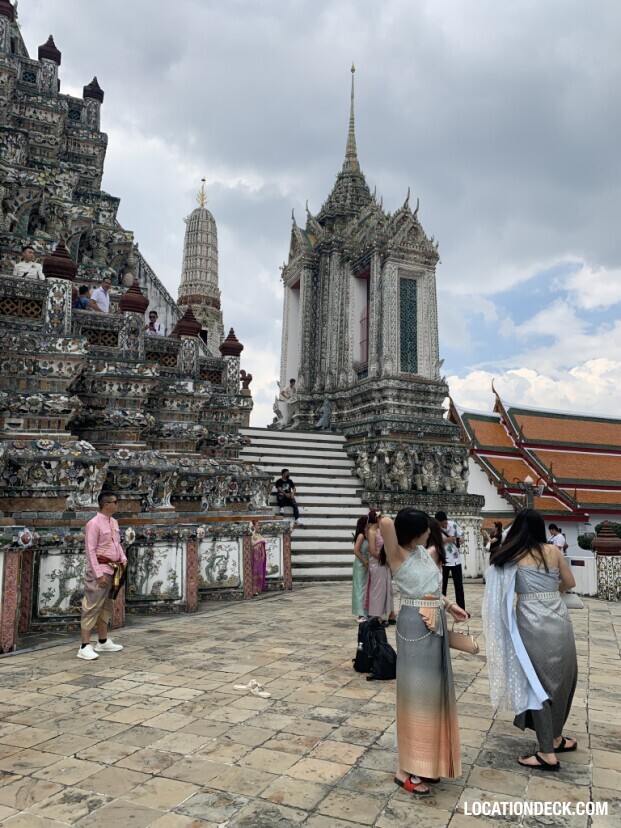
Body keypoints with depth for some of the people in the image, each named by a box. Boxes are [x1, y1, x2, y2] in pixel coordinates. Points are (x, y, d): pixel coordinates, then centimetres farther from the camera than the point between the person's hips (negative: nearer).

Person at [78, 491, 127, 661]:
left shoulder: (114, 522, 11)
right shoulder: (94, 523, -15)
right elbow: (90, 550, -17)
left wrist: (123, 558, 3)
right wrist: (99, 574, -20)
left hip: (113, 569, 9)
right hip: (100, 570, -9)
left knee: (106, 606, 16)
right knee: (92, 607, -6)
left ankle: (103, 642, 26)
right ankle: (85, 647, -2)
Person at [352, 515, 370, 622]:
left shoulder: (366, 536, 9)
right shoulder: (361, 536, -14)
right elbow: (356, 550, -21)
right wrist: (365, 562, -16)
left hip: (365, 566, 8)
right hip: (361, 565, -8)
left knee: (365, 588, 13)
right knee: (361, 587, -3)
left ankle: (364, 613, 21)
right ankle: (361, 615, 3)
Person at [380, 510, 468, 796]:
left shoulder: (423, 552, 8)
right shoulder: (398, 556, -16)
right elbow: (385, 523, -33)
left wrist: (451, 606, 19)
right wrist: (386, 524, -11)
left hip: (435, 625, 8)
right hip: (415, 627, -8)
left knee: (434, 692, 16)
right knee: (417, 694, 0)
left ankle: (427, 760, 31)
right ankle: (408, 770, 13)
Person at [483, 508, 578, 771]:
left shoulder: (511, 556, -2)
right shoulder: (554, 550, 3)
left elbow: (500, 587, 0)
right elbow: (570, 583, 14)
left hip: (532, 624, -3)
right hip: (559, 621, 3)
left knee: (539, 682, 7)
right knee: (561, 680, 19)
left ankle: (548, 753, 12)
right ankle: (556, 738, 33)